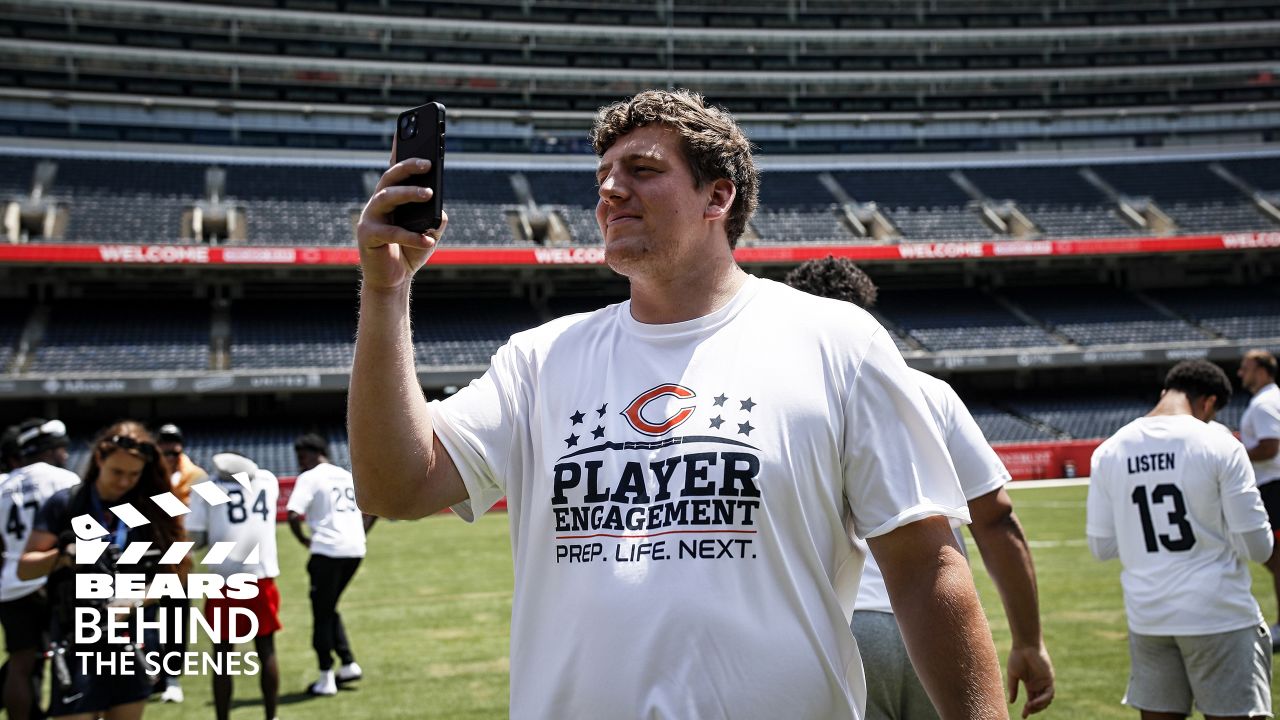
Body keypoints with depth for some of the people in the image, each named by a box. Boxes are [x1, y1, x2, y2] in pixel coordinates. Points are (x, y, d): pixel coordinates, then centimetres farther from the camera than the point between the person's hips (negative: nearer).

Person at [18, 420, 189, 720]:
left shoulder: (151, 510, 2)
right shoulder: (66, 504, -3)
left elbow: (169, 574, 0)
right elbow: (24, 568, -2)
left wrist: (132, 601, -16)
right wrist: (63, 556, -20)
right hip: (77, 642, -3)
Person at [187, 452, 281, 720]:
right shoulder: (268, 480, 11)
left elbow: (195, 539, -4)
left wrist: (214, 535, 14)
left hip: (225, 579, -2)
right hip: (263, 576, 2)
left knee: (223, 654, 9)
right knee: (266, 650, 15)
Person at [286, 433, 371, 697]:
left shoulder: (309, 478, -2)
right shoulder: (349, 476, 19)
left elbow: (293, 514, -15)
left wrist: (303, 539, 0)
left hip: (327, 550, -7)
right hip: (355, 550, 7)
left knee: (322, 613, 4)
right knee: (329, 608, 22)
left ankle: (326, 680, 7)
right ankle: (348, 664, 16)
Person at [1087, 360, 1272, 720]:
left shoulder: (1108, 451, 2)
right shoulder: (1219, 445, -10)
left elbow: (1101, 547, 5)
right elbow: (1257, 548, -8)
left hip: (1147, 618, 4)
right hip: (1219, 616, -4)